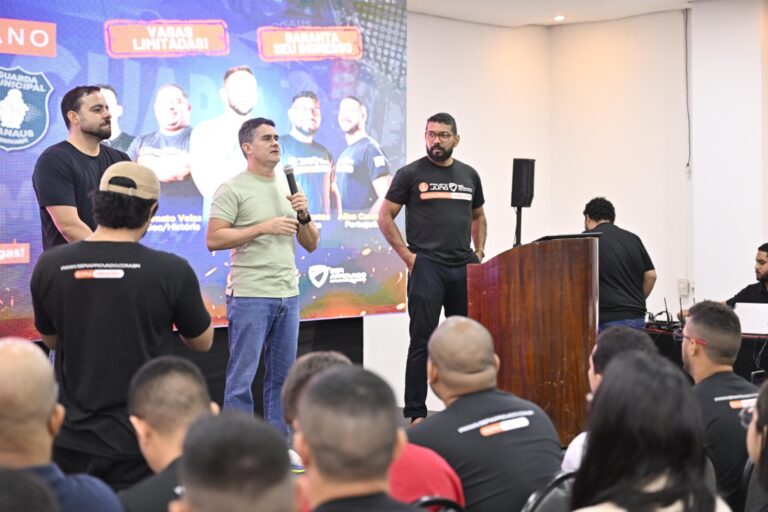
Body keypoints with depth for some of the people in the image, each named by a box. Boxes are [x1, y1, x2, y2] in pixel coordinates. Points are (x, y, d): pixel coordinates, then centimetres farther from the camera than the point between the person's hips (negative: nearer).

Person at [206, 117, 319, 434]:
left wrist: (304, 215, -3)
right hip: (250, 295, -6)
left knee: (282, 375, 11)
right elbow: (213, 240, -13)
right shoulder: (233, 189, -4)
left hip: (288, 294, 6)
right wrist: (263, 228, -16)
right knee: (242, 376, -3)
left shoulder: (288, 188, 15)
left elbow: (311, 245, 16)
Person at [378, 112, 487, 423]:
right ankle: (416, 414, 1)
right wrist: (407, 256, -8)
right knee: (422, 342, -4)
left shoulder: (469, 175, 13)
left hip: (464, 269, 5)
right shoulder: (411, 174, -1)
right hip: (426, 267, -5)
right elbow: (385, 217, 0)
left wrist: (479, 252, 11)